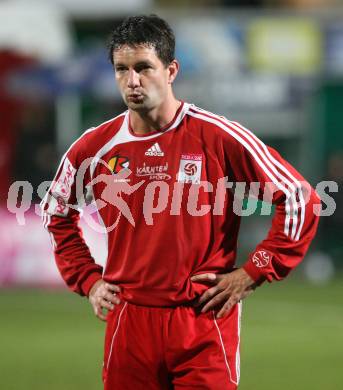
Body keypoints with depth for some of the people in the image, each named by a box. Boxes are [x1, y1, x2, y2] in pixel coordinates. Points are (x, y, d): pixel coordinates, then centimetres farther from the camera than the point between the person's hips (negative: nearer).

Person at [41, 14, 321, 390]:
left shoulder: (219, 137, -7)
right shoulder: (94, 148, 3)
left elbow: (299, 200, -2)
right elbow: (57, 214, 23)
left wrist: (251, 274, -4)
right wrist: (88, 280, 12)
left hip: (205, 320, -3)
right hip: (129, 323, 3)